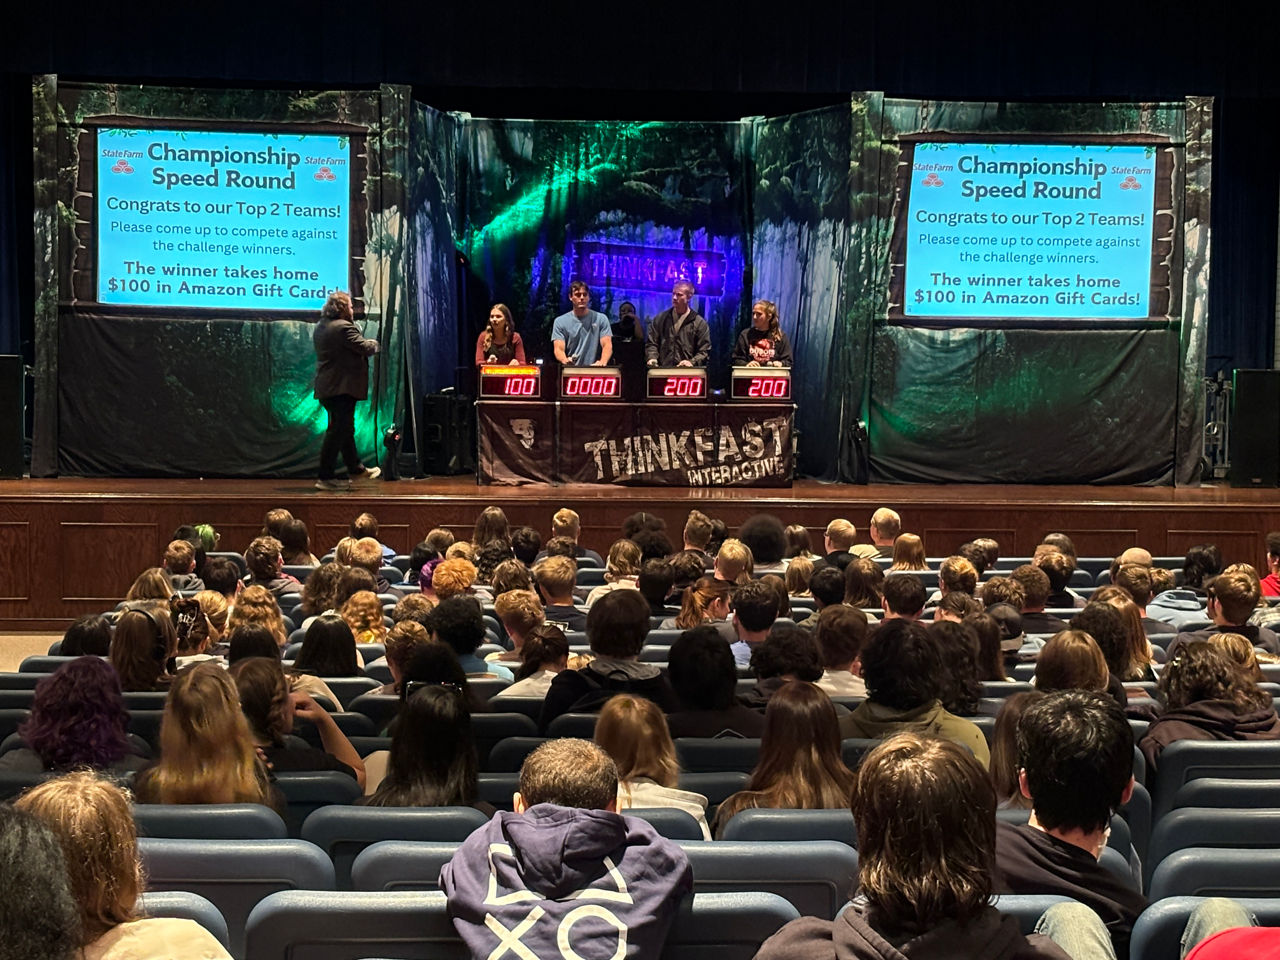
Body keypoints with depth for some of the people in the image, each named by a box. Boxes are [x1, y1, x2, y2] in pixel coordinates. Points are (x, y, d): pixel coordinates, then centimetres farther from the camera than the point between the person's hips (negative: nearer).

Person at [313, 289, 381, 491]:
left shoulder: (320, 327, 13)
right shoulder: (344, 327, -18)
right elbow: (365, 348, -17)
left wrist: (366, 343, 19)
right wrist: (373, 343, 4)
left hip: (327, 387, 10)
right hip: (342, 387, -10)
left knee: (344, 428, 20)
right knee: (338, 430, -6)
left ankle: (356, 468, 33)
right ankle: (325, 478, -5)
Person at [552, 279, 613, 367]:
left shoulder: (601, 319, 8)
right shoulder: (560, 321, 8)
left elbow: (607, 345, -2)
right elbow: (558, 349, -3)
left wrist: (602, 362, -24)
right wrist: (565, 360, -27)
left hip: (594, 369, 0)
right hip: (570, 371, 0)